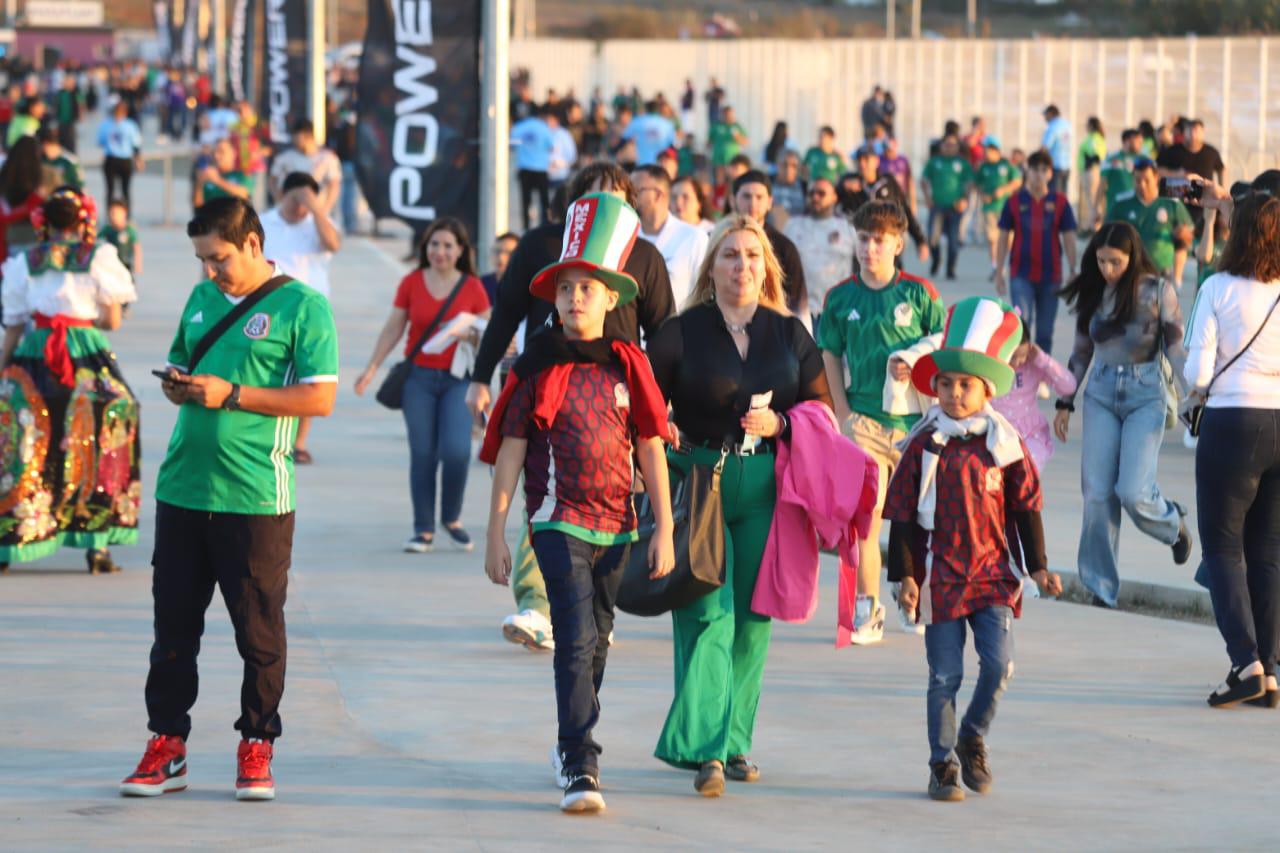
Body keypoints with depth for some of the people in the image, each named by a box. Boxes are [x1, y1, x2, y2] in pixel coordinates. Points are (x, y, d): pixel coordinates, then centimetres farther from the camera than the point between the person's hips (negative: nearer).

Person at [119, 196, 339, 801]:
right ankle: (166, 746, 14)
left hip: (254, 496, -6)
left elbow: (320, 398, -10)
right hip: (183, 487, 6)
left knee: (259, 627, 1)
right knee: (173, 621, 7)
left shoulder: (301, 307, -5)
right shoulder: (202, 299, 15)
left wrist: (232, 394, -15)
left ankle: (256, 749, 12)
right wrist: (176, 385, 2)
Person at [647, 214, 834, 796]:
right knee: (707, 612, -12)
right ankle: (707, 749, -16)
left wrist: (778, 424, -7)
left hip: (766, 490, 3)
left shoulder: (790, 334, 11)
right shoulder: (682, 333, 3)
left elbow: (823, 410, 10)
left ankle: (735, 742, 16)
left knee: (752, 617, 5)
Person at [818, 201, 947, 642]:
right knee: (866, 515, -6)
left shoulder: (919, 292, 0)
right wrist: (842, 414, 5)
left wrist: (914, 366, -13)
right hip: (864, 419, 0)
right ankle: (867, 610, 1)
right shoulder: (841, 297, 4)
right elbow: (830, 356, 12)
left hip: (914, 417, 0)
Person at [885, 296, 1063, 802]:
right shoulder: (924, 447, 0)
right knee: (944, 675, 1)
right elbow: (903, 515, 2)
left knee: (999, 663, -10)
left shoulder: (1004, 444, 2)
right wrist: (904, 574, -3)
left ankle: (972, 739, 15)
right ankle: (943, 765, 12)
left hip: (992, 574, 1)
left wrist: (1037, 567, 7)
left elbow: (1026, 507, 9)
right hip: (939, 579, -1)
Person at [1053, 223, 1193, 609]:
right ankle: (1101, 586, 5)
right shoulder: (1093, 293, 6)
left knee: (1133, 491, -14)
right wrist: (1065, 402, 16)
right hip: (1101, 395, 4)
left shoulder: (1157, 291, -4)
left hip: (1145, 395, -4)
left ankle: (1173, 524, 23)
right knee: (1097, 494, -3)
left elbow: (1176, 347, -3)